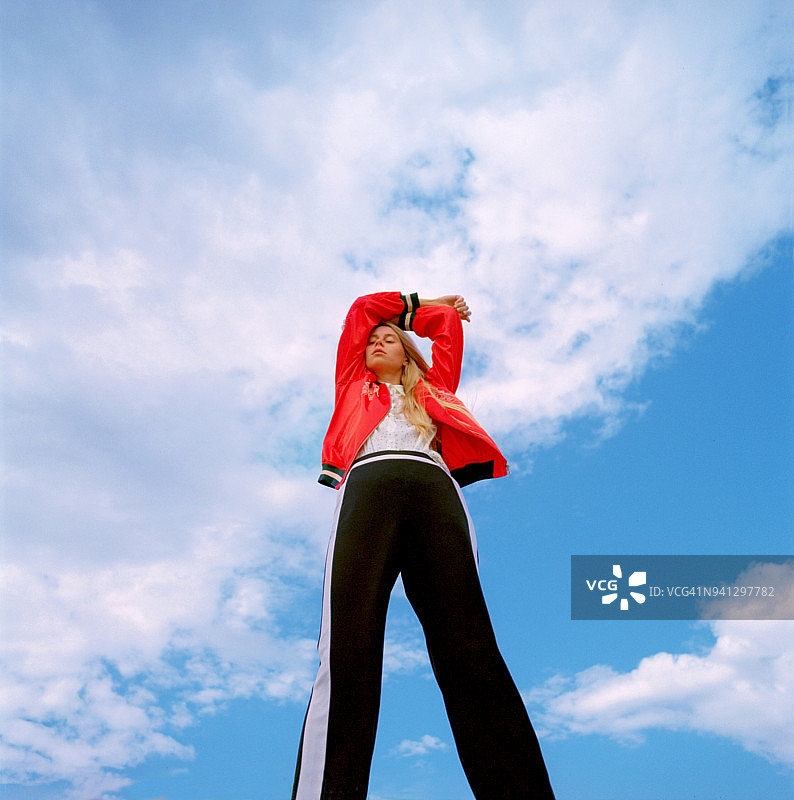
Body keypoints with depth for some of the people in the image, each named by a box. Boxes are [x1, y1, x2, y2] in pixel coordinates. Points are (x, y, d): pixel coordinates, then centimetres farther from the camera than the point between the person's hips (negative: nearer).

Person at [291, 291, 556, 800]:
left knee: (469, 653, -16)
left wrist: (413, 316, 60)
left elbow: (450, 324, 45)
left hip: (434, 489, 1)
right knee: (346, 651, -20)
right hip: (369, 486, 0)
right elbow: (361, 309, 44)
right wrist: (415, 302, 55)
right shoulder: (354, 388, 37)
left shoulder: (433, 389, 38)